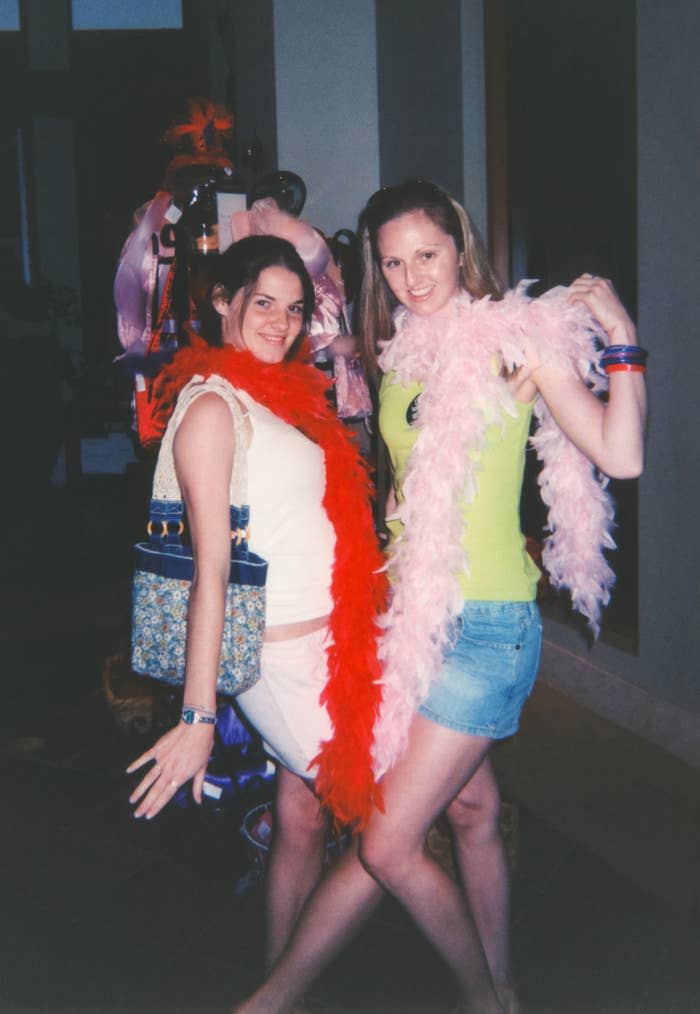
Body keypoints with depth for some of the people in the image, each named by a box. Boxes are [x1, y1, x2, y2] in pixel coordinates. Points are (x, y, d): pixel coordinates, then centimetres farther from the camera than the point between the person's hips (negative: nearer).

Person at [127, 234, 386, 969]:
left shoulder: (280, 396, 12)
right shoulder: (212, 407, -15)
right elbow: (211, 568, -20)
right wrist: (198, 716, -20)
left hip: (323, 645, 8)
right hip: (284, 655, -8)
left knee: (302, 817, 18)